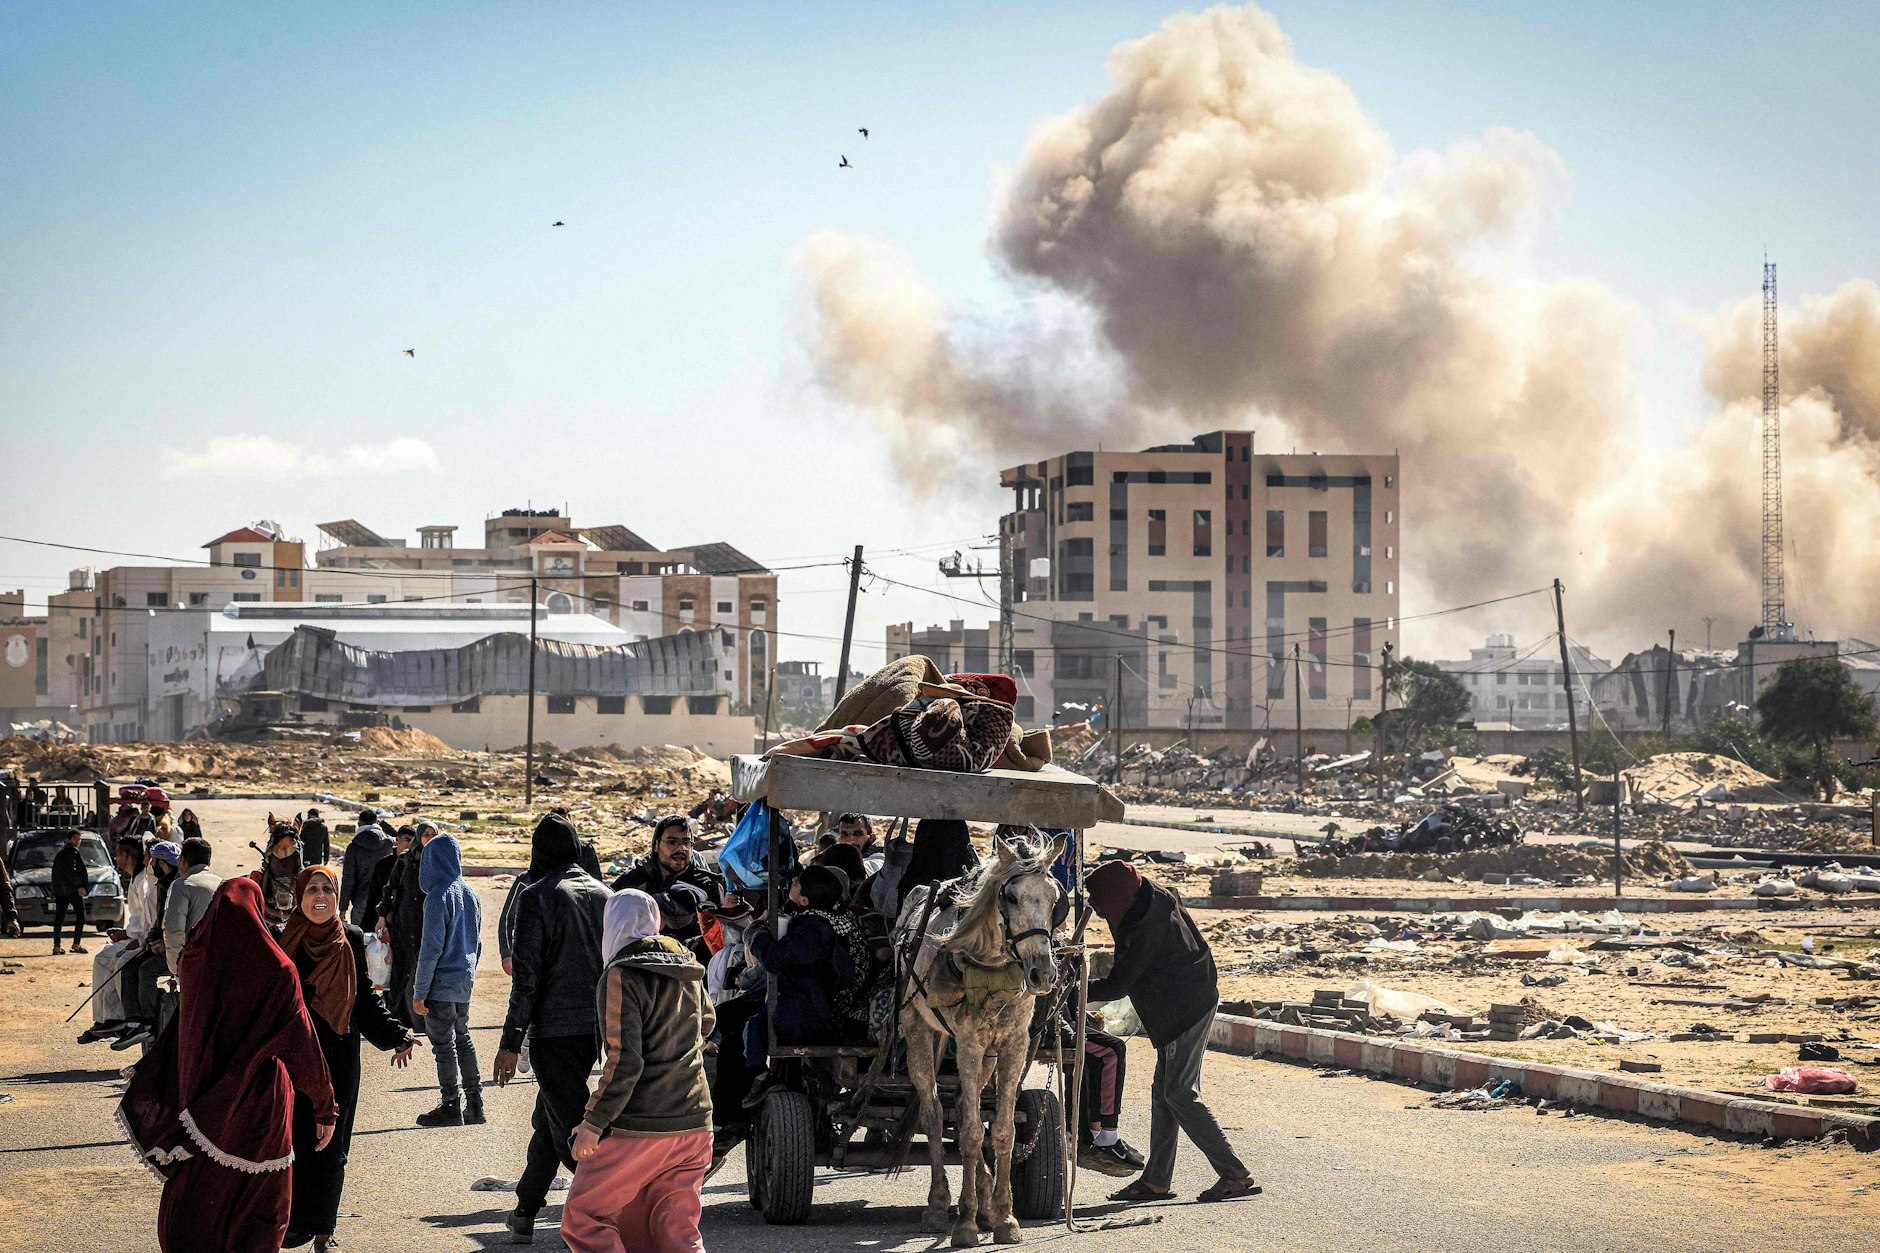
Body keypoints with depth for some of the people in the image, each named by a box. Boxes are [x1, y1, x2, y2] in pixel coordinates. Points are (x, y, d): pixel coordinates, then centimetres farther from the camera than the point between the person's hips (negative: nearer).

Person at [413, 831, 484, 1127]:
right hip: (465, 980, 8)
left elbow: (432, 947, -19)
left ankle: (451, 1106, 6)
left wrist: (419, 992, -14)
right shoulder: (470, 894, 6)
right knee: (462, 1039, 17)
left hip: (441, 982, -8)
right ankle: (474, 1105, 20)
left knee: (444, 1045, 1)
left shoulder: (439, 896, -17)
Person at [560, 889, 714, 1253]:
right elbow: (706, 1024, 29)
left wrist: (594, 1121, -12)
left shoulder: (621, 977, -12)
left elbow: (624, 1061, -18)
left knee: (583, 1217, 4)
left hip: (639, 1128, -7)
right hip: (694, 1124, 7)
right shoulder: (688, 970, 10)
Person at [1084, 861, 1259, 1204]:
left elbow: (1118, 985, -18)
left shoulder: (1148, 930, -25)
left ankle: (1236, 1176, -9)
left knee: (1180, 1094, -9)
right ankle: (1156, 1181, 15)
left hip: (1188, 1008, -10)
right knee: (1163, 1092, 11)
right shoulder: (1153, 897, 2)